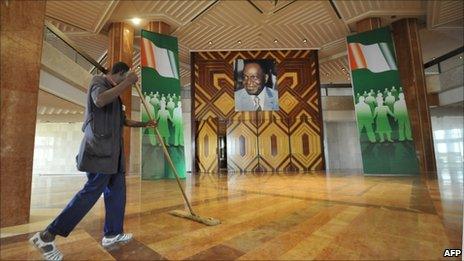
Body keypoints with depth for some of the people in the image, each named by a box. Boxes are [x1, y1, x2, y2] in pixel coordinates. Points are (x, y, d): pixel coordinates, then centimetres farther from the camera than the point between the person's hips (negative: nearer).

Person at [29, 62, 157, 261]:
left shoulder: (114, 93, 22)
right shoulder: (98, 81, -4)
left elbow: (124, 120, 30)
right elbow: (100, 100, -29)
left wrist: (145, 124, 31)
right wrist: (128, 82, -23)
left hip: (111, 150, 10)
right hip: (100, 149, -10)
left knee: (117, 189, 9)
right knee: (92, 191, -8)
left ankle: (112, 234, 18)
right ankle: (47, 236, 5)